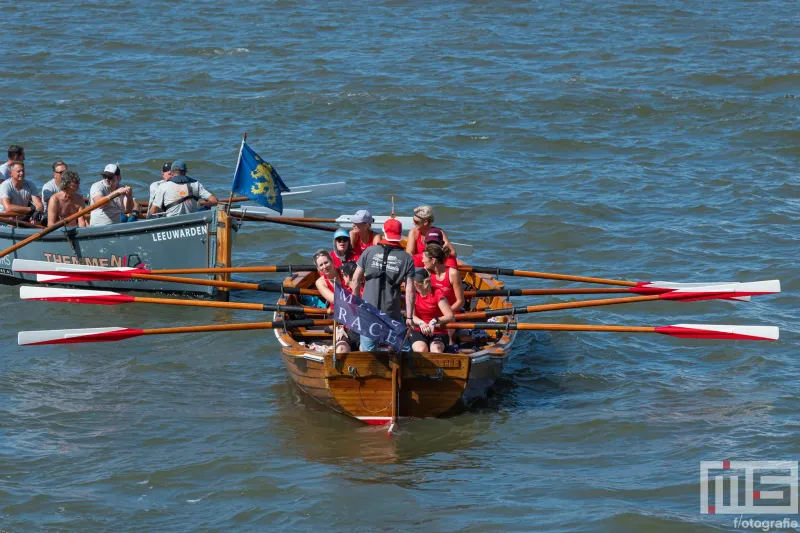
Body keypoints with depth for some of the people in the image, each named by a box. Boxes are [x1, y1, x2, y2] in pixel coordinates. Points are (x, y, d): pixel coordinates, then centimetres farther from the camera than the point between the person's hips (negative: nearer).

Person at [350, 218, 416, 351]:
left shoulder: (369, 252, 1)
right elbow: (410, 290, -5)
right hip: (392, 314, -1)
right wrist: (409, 317, -1)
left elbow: (355, 279, 3)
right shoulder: (407, 259, -2)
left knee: (368, 350, 8)